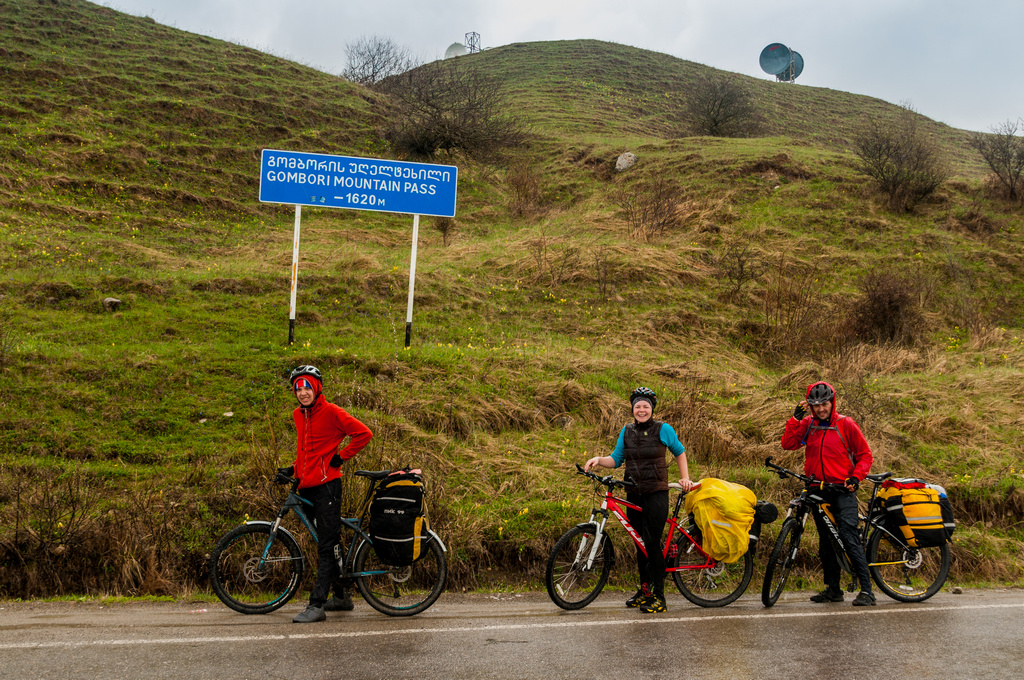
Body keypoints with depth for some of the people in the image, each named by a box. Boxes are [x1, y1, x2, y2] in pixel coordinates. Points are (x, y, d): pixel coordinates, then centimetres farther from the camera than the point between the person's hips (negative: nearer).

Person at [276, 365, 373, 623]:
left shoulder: (331, 412, -9)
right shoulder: (298, 415, 13)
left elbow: (363, 434, -12)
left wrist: (340, 458, -10)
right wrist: (293, 469, 14)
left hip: (326, 485, -8)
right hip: (307, 487, 8)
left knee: (328, 546, -7)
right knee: (328, 543, 14)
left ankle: (317, 605, -10)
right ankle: (342, 596, 25)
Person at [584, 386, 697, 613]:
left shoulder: (663, 429, -3)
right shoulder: (627, 431, 8)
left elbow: (679, 452, 11)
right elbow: (616, 459, 9)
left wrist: (685, 478, 5)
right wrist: (599, 460, -9)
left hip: (656, 494, -5)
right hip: (634, 496, 5)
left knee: (652, 543, -10)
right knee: (640, 544, 10)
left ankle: (658, 596, -6)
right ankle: (644, 589, 21)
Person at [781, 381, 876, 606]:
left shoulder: (846, 424, -3)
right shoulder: (807, 424, 7)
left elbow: (865, 455, 2)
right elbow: (788, 444, -5)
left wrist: (855, 478, -11)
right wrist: (796, 418, -10)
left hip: (842, 489, -5)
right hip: (818, 490, 5)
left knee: (849, 536, -16)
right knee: (825, 541, 11)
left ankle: (866, 590, -16)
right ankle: (833, 589, 20)